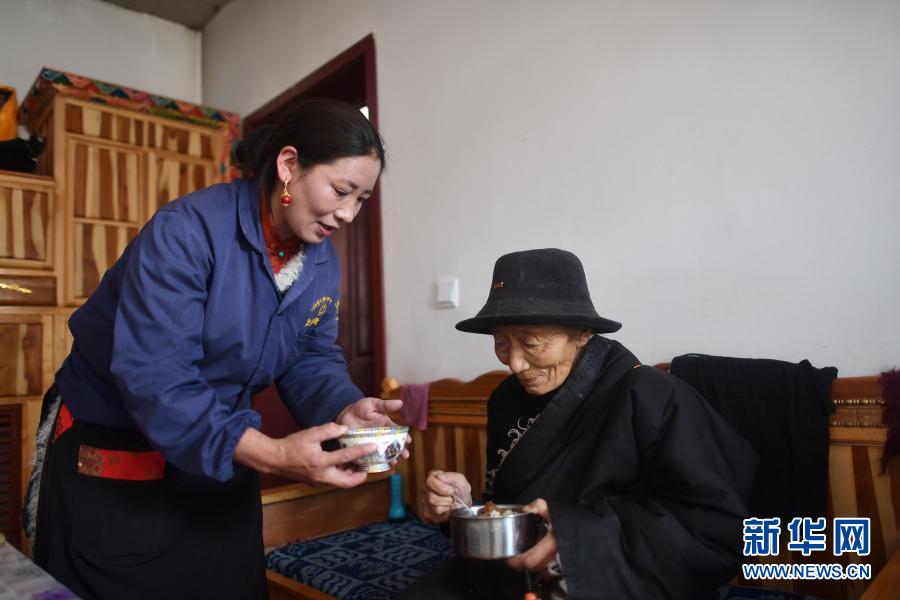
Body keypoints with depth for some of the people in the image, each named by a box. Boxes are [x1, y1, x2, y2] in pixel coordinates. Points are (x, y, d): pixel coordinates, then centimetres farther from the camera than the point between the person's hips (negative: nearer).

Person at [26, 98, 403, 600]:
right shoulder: (188, 230, -27)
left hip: (224, 459, 6)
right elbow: (153, 376, -34)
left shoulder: (323, 261, -4)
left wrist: (344, 409, -22)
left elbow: (312, 358, 0)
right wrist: (269, 454, -41)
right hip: (110, 461, -6)